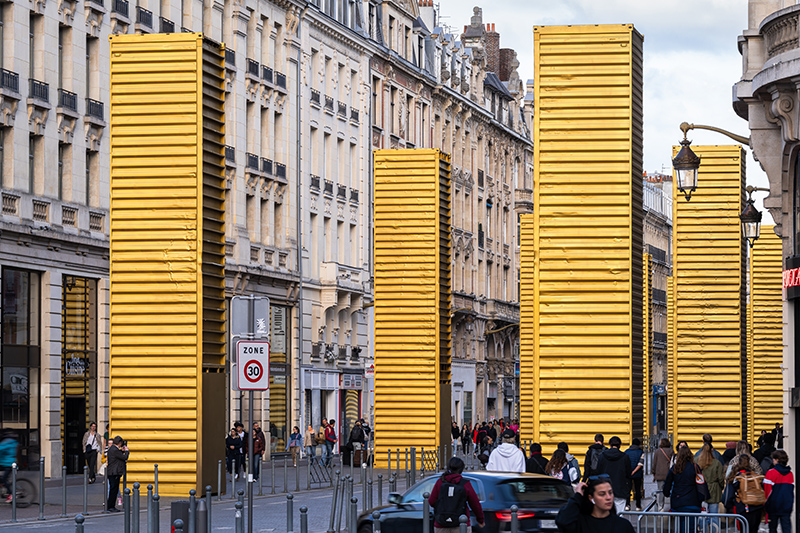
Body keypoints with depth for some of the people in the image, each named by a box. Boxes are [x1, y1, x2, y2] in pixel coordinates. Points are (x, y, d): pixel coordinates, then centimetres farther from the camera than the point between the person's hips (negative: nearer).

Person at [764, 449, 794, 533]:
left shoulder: (771, 473, -10)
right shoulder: (790, 474, 7)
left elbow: (767, 490, -9)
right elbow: (792, 490, 14)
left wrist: (765, 504, 0)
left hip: (774, 505, -4)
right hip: (787, 506, 4)